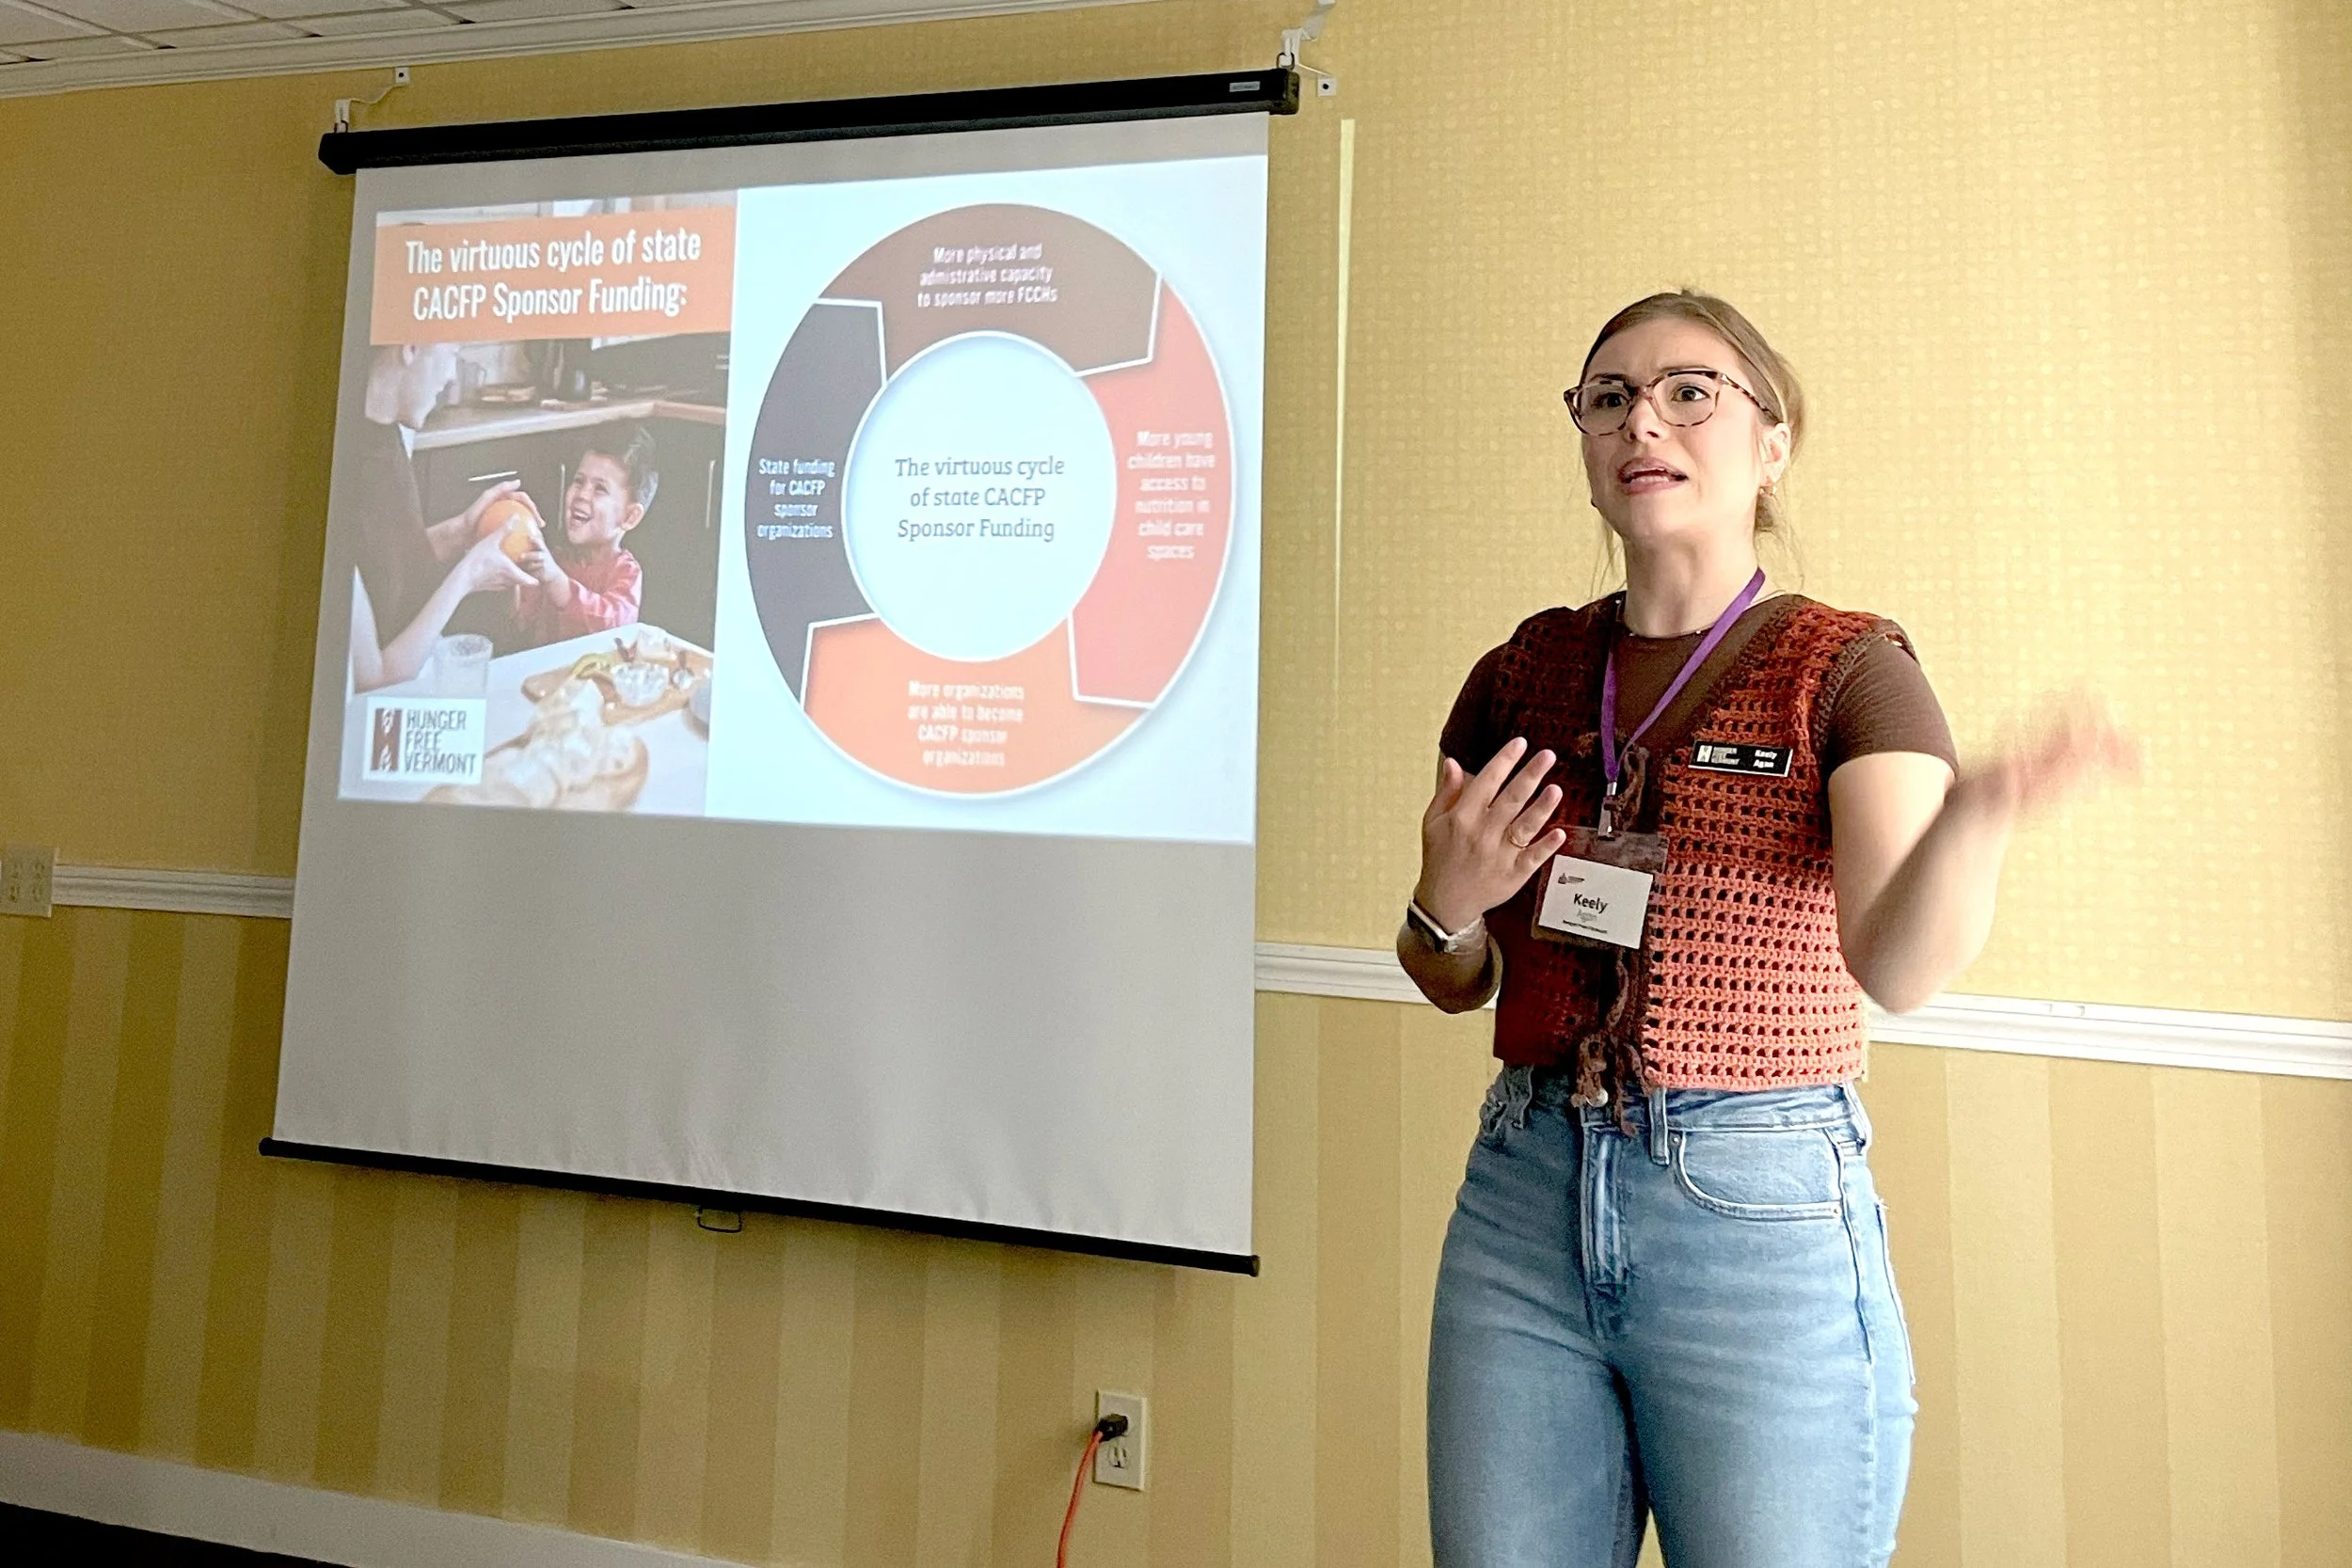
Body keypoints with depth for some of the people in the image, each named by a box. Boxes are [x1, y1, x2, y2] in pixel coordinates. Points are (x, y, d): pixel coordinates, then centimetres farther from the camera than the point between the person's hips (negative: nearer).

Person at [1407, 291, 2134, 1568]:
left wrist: (1980, 811, -38)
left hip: (1762, 1218, -3)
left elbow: (1898, 966, -20)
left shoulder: (1847, 667, -4)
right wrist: (1445, 908, -12)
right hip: (1524, 1193, 4)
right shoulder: (1523, 675, 5)